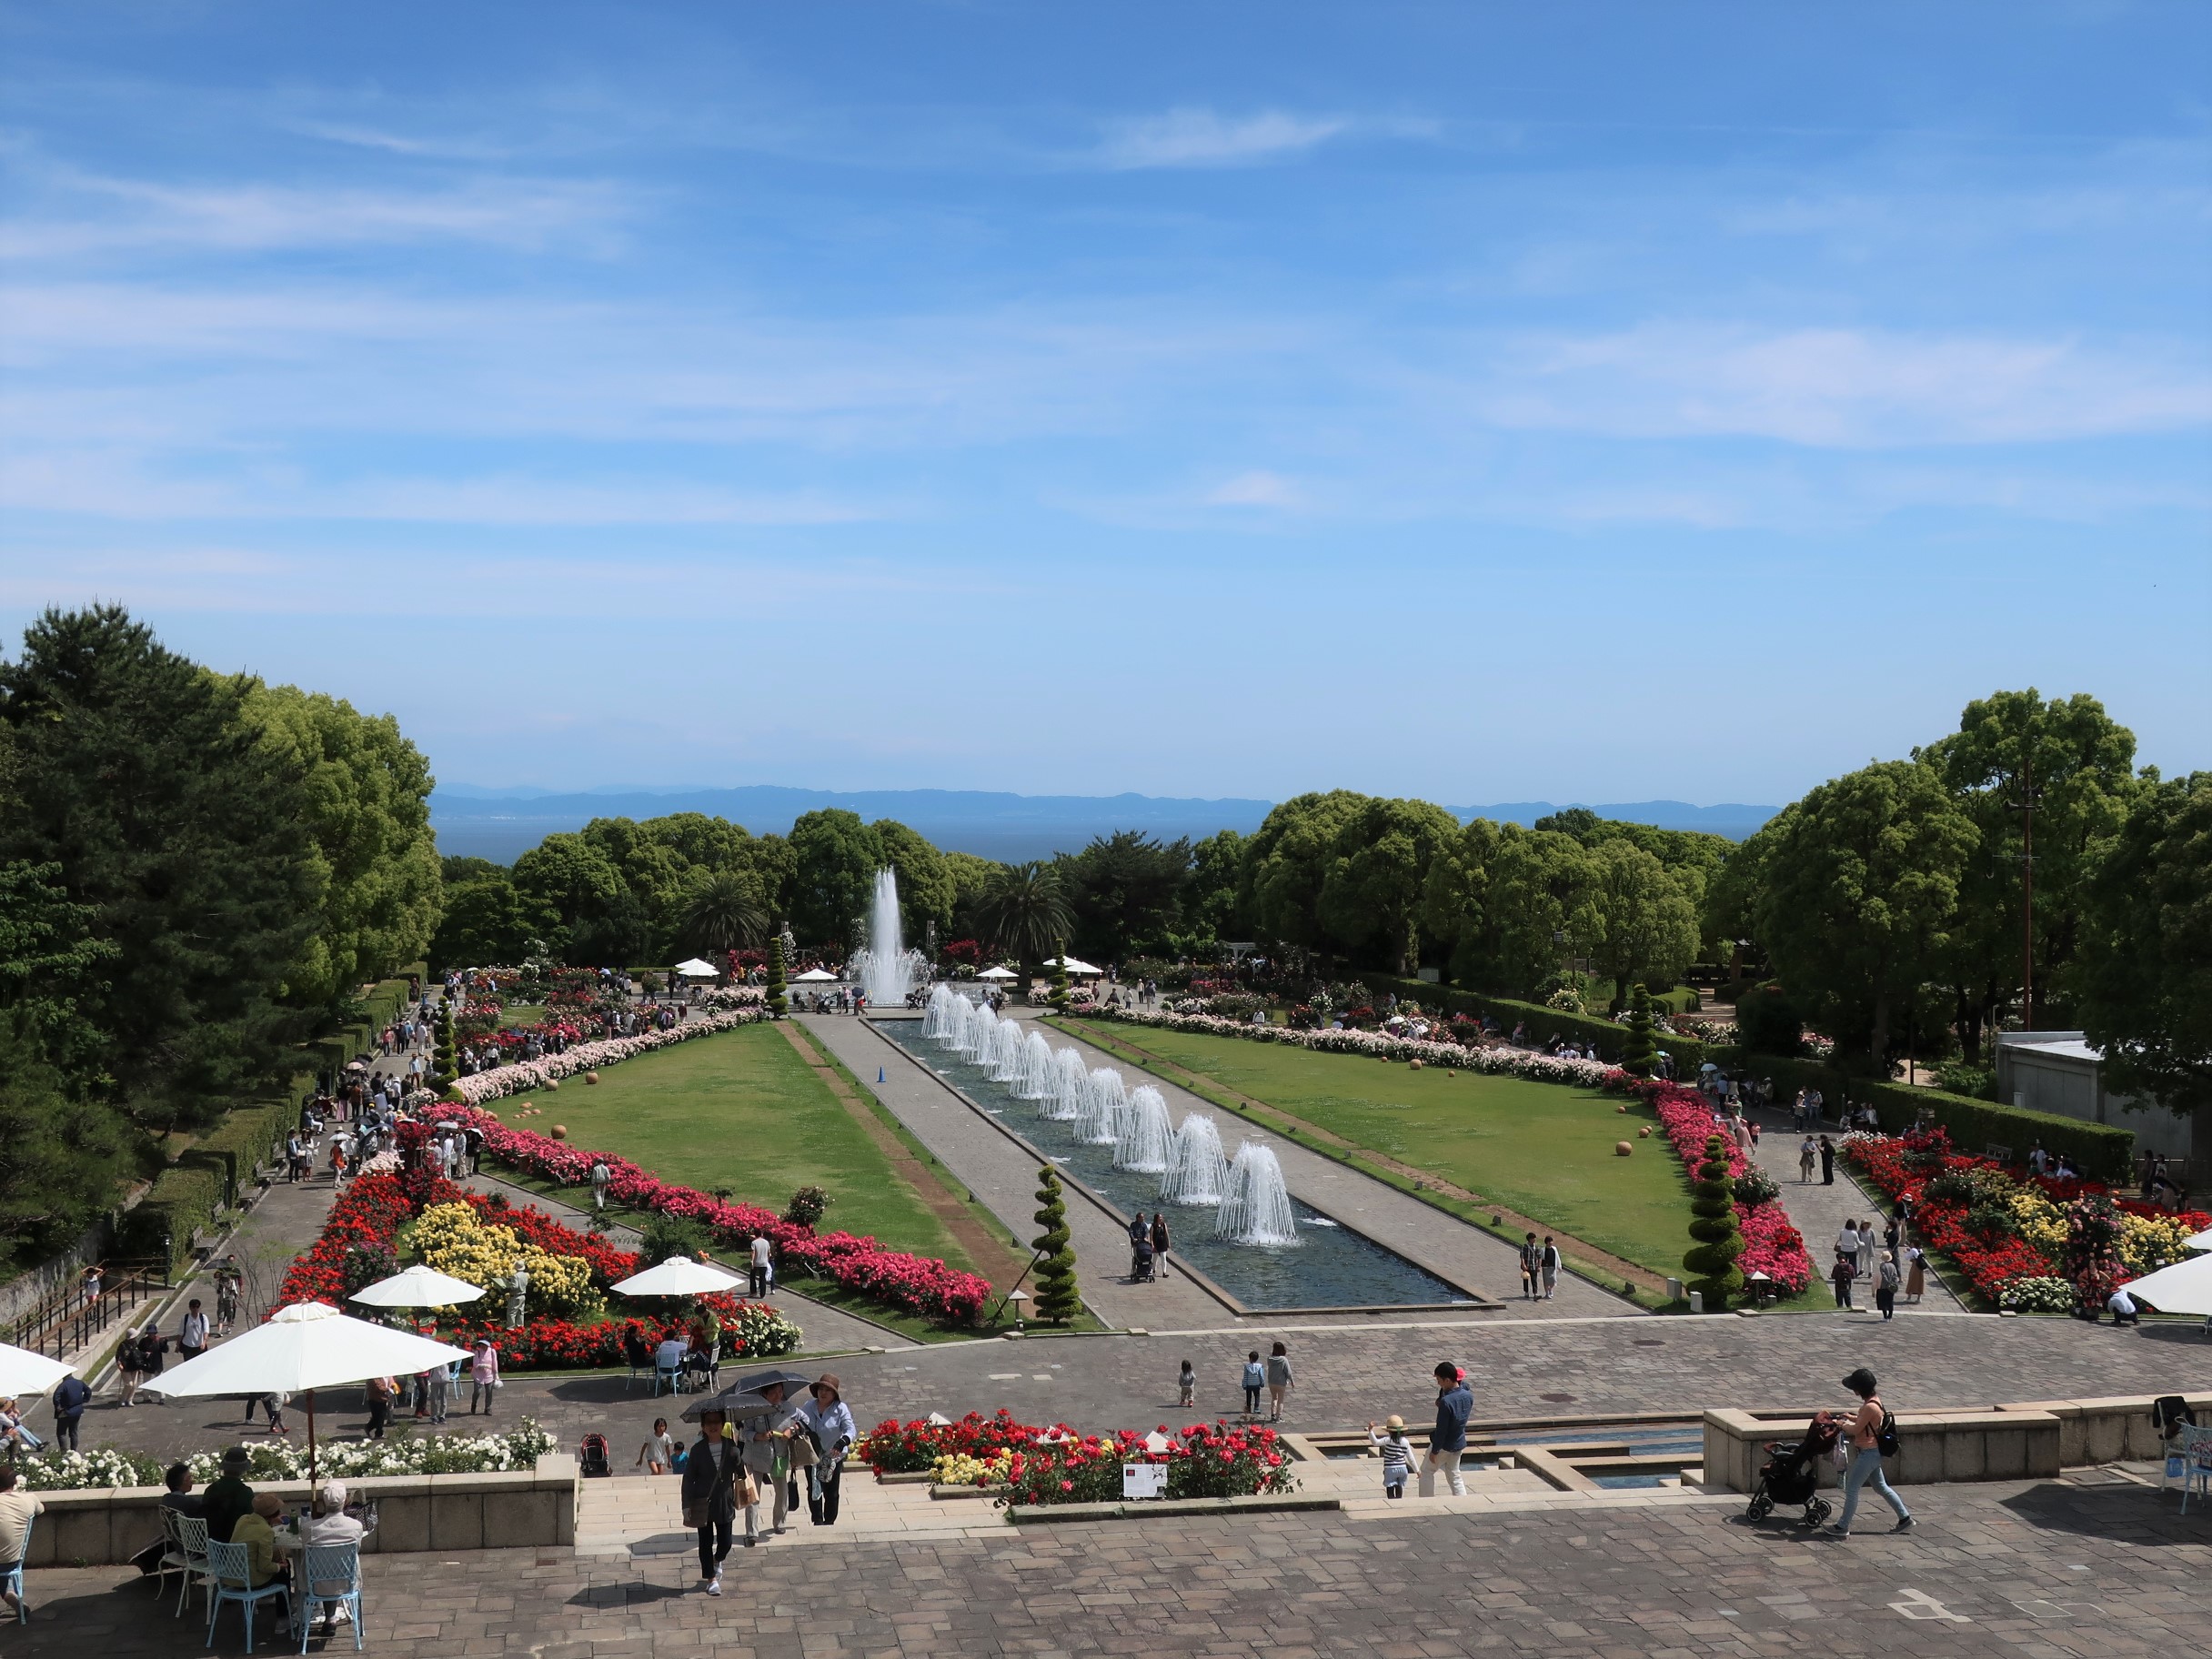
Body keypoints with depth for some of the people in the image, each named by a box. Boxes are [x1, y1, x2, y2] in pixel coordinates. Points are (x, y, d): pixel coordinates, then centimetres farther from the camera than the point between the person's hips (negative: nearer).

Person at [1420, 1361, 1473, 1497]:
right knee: (1454, 1475, 19)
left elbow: (1441, 1429, -23)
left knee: (1427, 1471, 14)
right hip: (1459, 1444, 6)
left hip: (1444, 1445, -6)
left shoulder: (1446, 1402, -29)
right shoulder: (1468, 1395, -8)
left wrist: (1434, 1451, -13)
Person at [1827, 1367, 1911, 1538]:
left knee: (1851, 1488, -2)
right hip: (1873, 1453, 10)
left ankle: (1843, 1527, 5)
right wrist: (1851, 1417, 10)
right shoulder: (1874, 1400, 5)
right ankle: (1905, 1518, 26)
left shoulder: (1870, 1407, -25)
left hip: (1868, 1453, -10)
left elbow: (1856, 1430, -18)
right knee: (1881, 1487, 20)